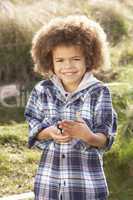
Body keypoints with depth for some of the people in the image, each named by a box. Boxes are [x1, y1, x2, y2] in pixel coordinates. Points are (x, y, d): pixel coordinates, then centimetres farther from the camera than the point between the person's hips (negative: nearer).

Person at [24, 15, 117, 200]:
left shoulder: (99, 92, -7)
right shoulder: (42, 90, 0)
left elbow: (106, 139, -8)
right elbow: (34, 132, 5)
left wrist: (87, 135, -30)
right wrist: (50, 133, -17)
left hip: (87, 179, -2)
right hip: (49, 179, 2)